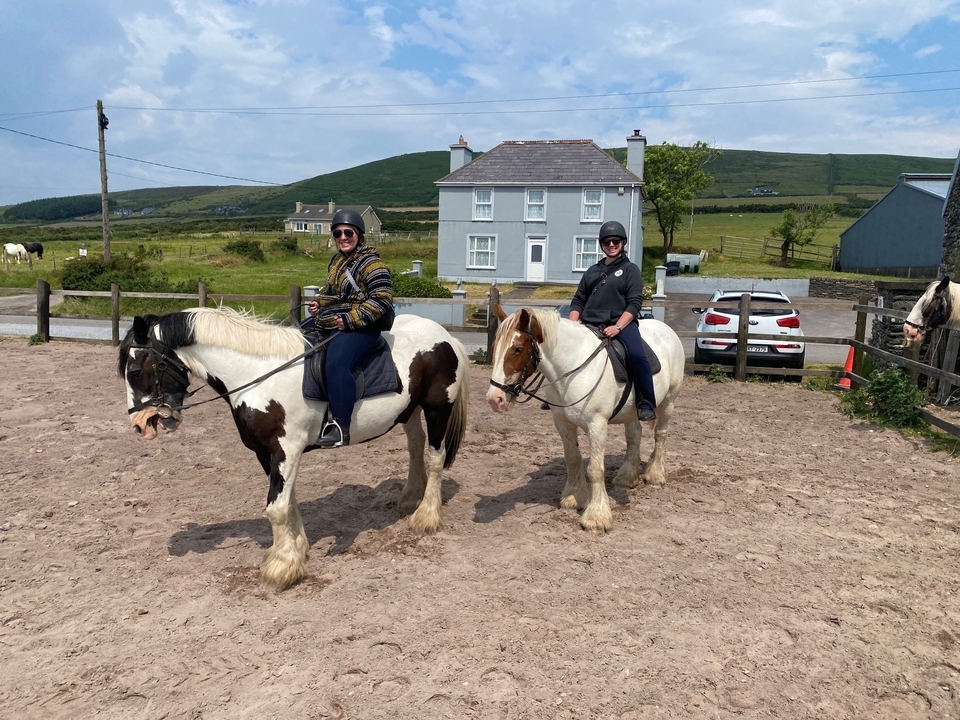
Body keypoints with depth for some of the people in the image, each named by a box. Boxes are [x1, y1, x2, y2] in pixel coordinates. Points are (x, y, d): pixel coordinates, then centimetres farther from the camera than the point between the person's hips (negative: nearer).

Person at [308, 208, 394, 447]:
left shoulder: (370, 263, -11)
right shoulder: (336, 261, 16)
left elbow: (381, 299, -19)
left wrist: (350, 319, -22)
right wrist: (319, 304, 6)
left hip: (358, 328, -10)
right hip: (328, 323, 10)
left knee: (336, 363, -34)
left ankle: (341, 428, -31)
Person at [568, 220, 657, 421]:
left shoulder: (630, 269, 7)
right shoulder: (592, 271, 19)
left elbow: (634, 303, -4)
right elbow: (578, 301, 17)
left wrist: (617, 327, -18)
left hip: (620, 324, -5)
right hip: (589, 325, 5)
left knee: (637, 356, -30)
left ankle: (646, 404, -17)